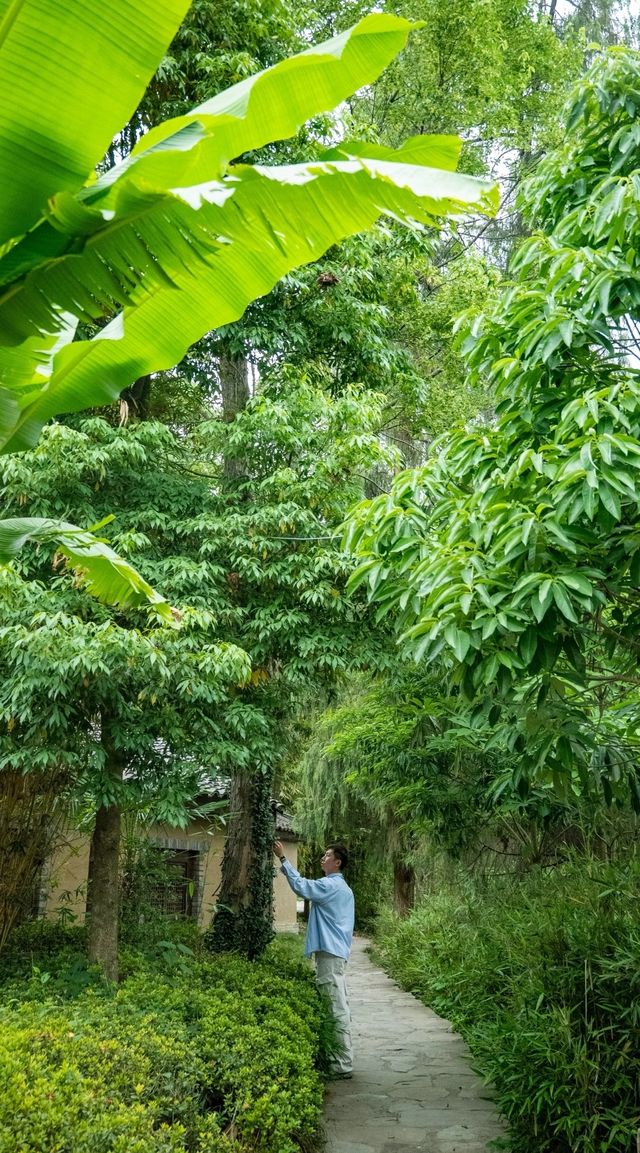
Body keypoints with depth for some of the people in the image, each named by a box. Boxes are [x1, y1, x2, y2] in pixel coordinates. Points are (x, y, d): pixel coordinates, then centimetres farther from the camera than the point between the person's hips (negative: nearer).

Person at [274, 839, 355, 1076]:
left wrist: (283, 858, -17)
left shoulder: (330, 885, -14)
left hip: (329, 952, -11)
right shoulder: (343, 888, 18)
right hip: (338, 951, 11)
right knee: (340, 1006, 14)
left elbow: (301, 886, -21)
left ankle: (343, 1064, -6)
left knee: (336, 1008, -8)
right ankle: (342, 1058, 21)